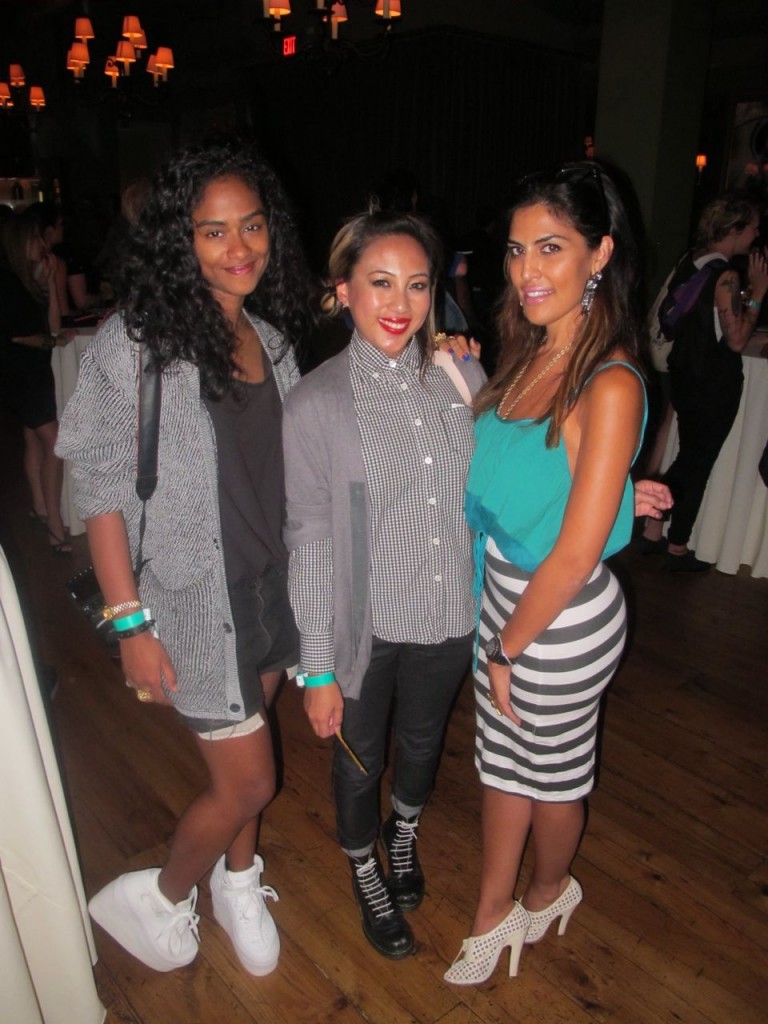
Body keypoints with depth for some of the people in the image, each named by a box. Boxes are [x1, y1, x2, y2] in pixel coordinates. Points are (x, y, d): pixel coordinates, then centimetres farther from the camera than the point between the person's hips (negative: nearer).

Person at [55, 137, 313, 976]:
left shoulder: (270, 335, 4)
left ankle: (237, 884, 49)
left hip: (269, 583, 6)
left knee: (243, 750, 22)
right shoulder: (134, 340, -16)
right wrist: (130, 621, -16)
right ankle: (156, 899, 36)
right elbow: (101, 489, -14)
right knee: (249, 780, 5)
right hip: (193, 599, -6)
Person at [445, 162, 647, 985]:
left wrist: (508, 649, -13)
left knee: (552, 770, 20)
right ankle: (493, 915, 45)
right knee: (502, 760, 22)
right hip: (502, 593, 7)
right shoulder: (526, 355, 0)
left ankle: (547, 894, 51)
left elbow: (575, 555, -22)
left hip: (563, 619, -7)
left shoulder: (610, 386, -24)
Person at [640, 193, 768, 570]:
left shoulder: (691, 261, 5)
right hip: (714, 386, -8)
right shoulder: (726, 275, -21)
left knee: (688, 457, 20)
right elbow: (736, 340, -20)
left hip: (685, 376, 8)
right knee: (698, 464, 5)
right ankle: (677, 549, 18)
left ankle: (653, 531, 27)